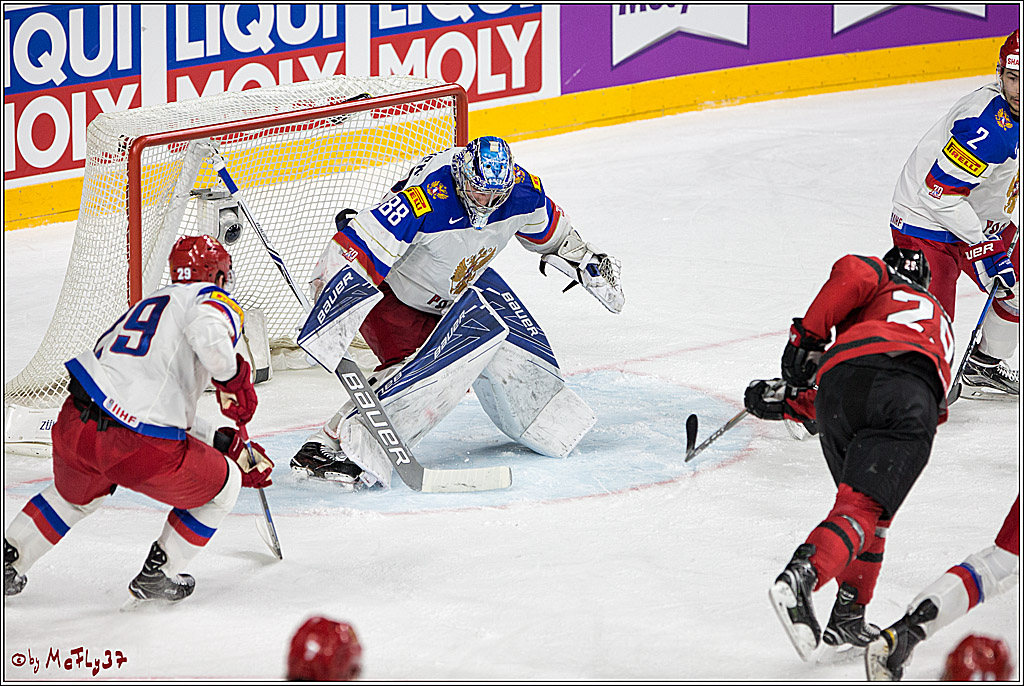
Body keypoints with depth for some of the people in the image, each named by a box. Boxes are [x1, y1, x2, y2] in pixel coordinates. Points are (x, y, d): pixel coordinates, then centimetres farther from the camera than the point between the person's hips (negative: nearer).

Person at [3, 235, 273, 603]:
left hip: (75, 427, 7)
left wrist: (228, 444, 33)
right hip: (138, 448, -7)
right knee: (222, 485, 20)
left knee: (74, 496, 40)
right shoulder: (214, 299, 5)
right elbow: (210, 334, -23)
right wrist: (233, 378, -5)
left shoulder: (149, 303, 30)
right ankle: (156, 577, 26)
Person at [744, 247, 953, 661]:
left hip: (840, 376, -1)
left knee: (861, 500, 19)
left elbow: (851, 274, 5)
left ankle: (848, 618, 14)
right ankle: (801, 577, -35)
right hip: (912, 404, 1)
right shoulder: (939, 321, 45)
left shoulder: (883, 281, 34)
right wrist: (786, 402, 35)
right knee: (865, 509, -8)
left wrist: (807, 337, 9)